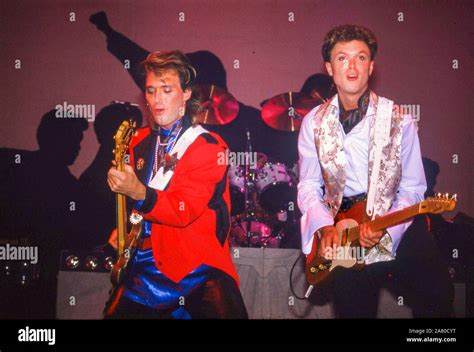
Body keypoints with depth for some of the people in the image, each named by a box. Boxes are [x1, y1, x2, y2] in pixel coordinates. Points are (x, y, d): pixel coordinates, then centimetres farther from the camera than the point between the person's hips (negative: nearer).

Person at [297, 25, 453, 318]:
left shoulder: (399, 120, -1)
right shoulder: (314, 122, 5)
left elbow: (412, 188, -1)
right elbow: (309, 186, 8)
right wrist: (325, 226, -10)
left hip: (395, 223, -1)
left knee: (437, 295, -14)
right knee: (354, 309, -3)